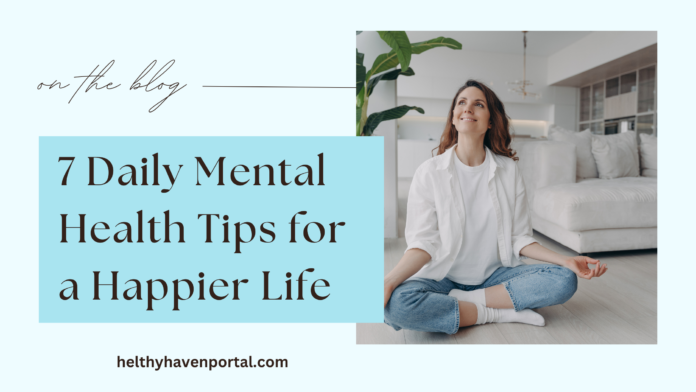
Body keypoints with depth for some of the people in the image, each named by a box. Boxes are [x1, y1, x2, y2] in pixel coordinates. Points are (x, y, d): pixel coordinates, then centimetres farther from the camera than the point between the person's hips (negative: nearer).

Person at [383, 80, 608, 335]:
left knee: (564, 280, -21)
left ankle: (461, 300, -15)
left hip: (495, 275, 3)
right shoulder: (429, 172, -6)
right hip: (443, 278, -2)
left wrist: (566, 261, -11)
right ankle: (502, 312, -15)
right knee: (396, 303, -32)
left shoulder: (508, 169, 2)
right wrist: (388, 281, -27)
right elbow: (424, 242, -11)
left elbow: (519, 238, 4)